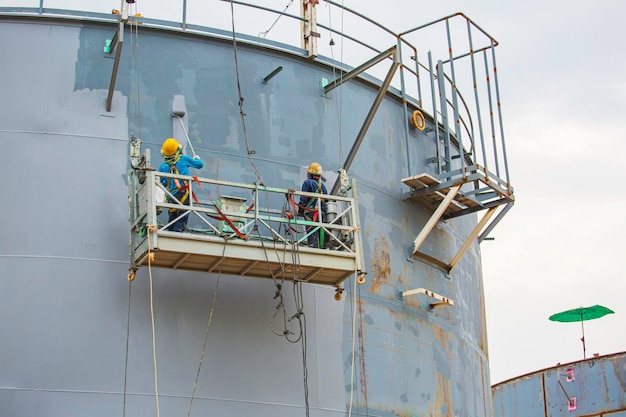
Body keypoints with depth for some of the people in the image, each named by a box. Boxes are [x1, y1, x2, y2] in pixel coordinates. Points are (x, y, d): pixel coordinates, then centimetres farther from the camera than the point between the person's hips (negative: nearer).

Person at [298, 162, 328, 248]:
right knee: (322, 238, 2)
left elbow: (303, 199, -4)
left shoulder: (308, 182, 1)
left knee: (313, 239, -12)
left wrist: (300, 211, 5)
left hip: (311, 213, -6)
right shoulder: (323, 186, 20)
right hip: (322, 215, 6)